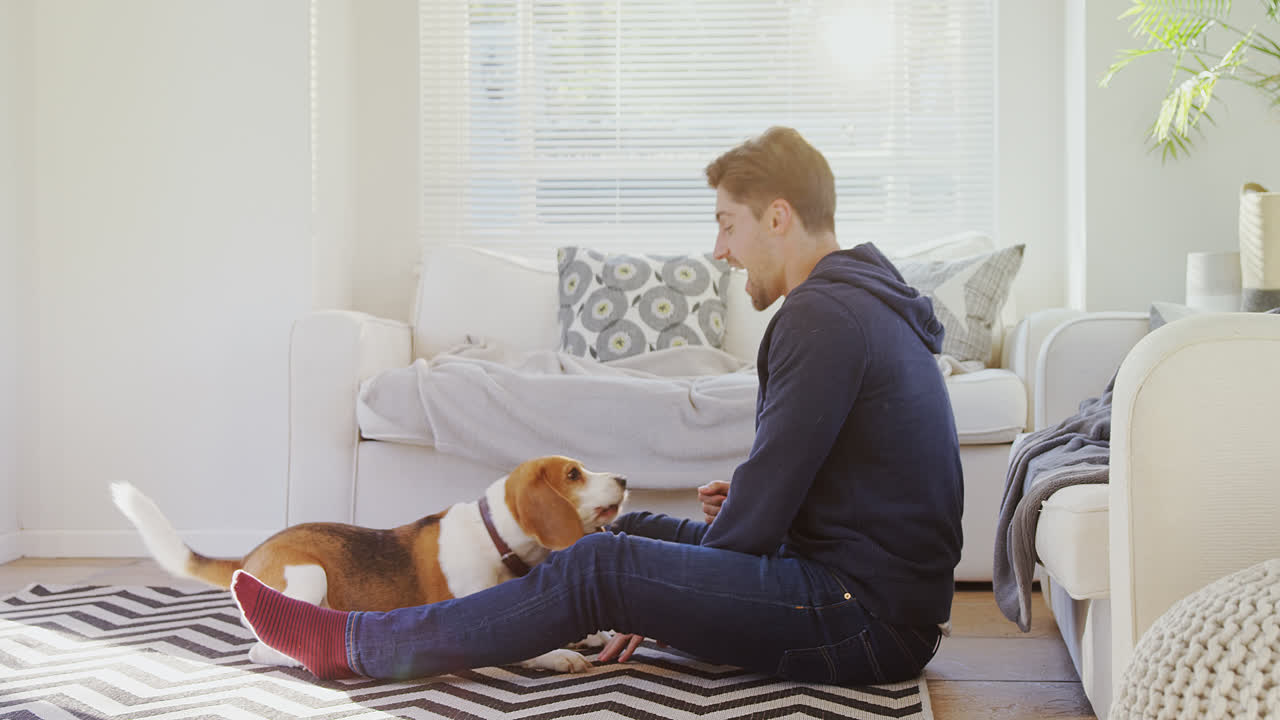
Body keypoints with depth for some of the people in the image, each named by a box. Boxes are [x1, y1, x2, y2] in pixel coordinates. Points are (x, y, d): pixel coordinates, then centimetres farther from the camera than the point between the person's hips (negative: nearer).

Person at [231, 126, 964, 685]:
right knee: (634, 530, 15)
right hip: (889, 599, 10)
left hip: (868, 622, -10)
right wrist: (746, 502, 8)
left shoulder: (823, 315, -18)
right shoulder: (863, 298, 16)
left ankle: (352, 643, -4)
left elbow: (763, 505, -19)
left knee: (603, 569, -16)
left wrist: (661, 606, -6)